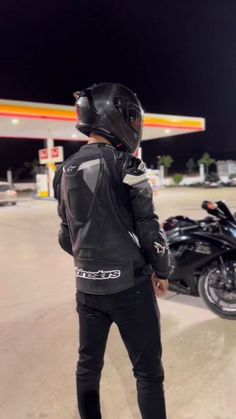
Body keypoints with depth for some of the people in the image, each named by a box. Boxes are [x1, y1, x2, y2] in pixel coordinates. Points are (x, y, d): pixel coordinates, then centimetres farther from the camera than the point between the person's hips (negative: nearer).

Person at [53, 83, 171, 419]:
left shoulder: (66, 170, 6)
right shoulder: (125, 164, -13)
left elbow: (66, 235, 12)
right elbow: (148, 227, -12)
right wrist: (162, 270, 2)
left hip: (86, 285, 6)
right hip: (129, 283, -6)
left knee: (88, 365, 21)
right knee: (148, 371, 10)